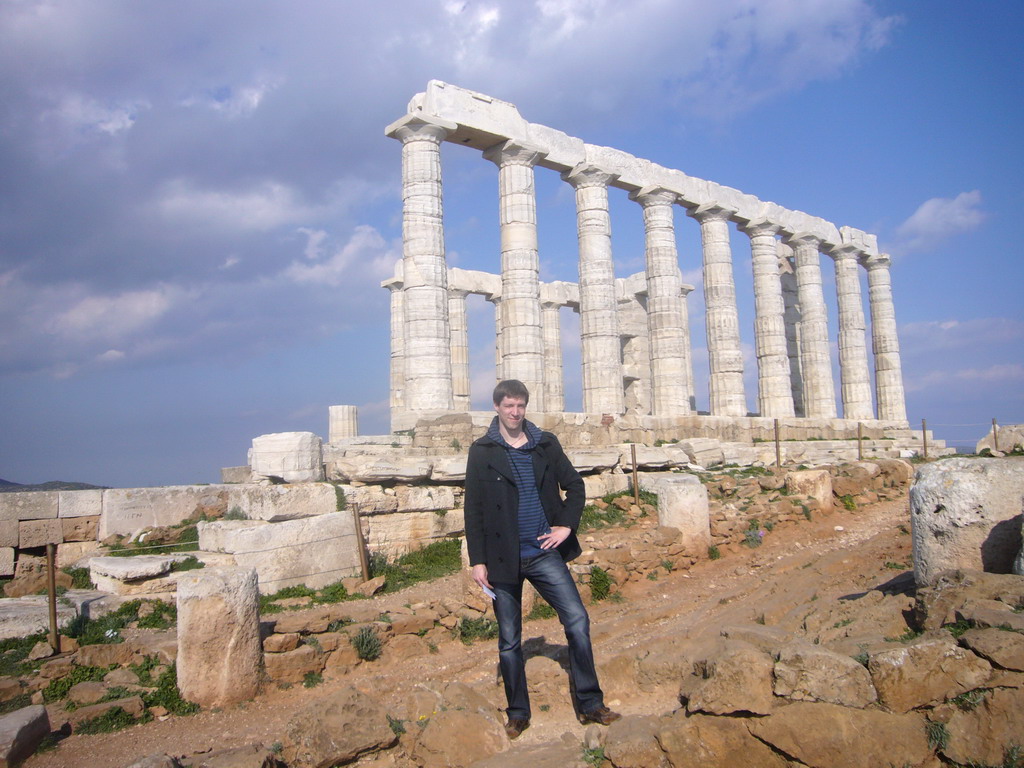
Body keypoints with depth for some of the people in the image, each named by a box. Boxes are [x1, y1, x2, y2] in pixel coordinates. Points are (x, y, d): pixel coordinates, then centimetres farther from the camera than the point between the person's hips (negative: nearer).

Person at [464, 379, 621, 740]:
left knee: (578, 621, -4)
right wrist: (477, 560, -6)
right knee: (509, 640, 8)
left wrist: (567, 524, -2)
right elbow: (473, 509, -3)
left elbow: (574, 485, 12)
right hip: (503, 558, -1)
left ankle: (590, 704, 10)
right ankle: (518, 713, 24)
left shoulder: (546, 445, 4)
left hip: (544, 553, 2)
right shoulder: (482, 452, -1)